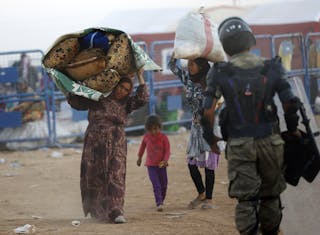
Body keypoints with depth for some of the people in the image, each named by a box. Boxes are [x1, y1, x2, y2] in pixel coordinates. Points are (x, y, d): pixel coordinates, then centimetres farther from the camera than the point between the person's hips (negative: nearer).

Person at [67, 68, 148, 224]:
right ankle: (96, 210, 26)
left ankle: (116, 212, -21)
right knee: (94, 177, 7)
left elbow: (142, 99, -5)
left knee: (116, 176, -13)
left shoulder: (126, 104, 10)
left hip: (116, 146, 0)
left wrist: (140, 77, -3)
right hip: (95, 144, 0)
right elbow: (75, 102, 15)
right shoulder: (97, 98, 8)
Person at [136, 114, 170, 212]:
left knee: (163, 185, 9)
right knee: (156, 185, -14)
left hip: (161, 165, 0)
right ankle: (159, 204, -20)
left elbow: (167, 151, -12)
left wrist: (165, 160, -29)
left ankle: (161, 201, 30)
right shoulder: (146, 137, -2)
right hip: (151, 166, 0)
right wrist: (139, 157, 25)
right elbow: (143, 145, 17)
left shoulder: (164, 138, -10)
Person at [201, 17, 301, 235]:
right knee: (270, 196, 14)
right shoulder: (271, 68, 0)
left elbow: (208, 112, -8)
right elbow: (290, 103, -3)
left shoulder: (220, 73, -4)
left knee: (246, 200, -1)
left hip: (239, 145, -1)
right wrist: (293, 129, 13)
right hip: (270, 141, 1)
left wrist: (211, 139, 7)